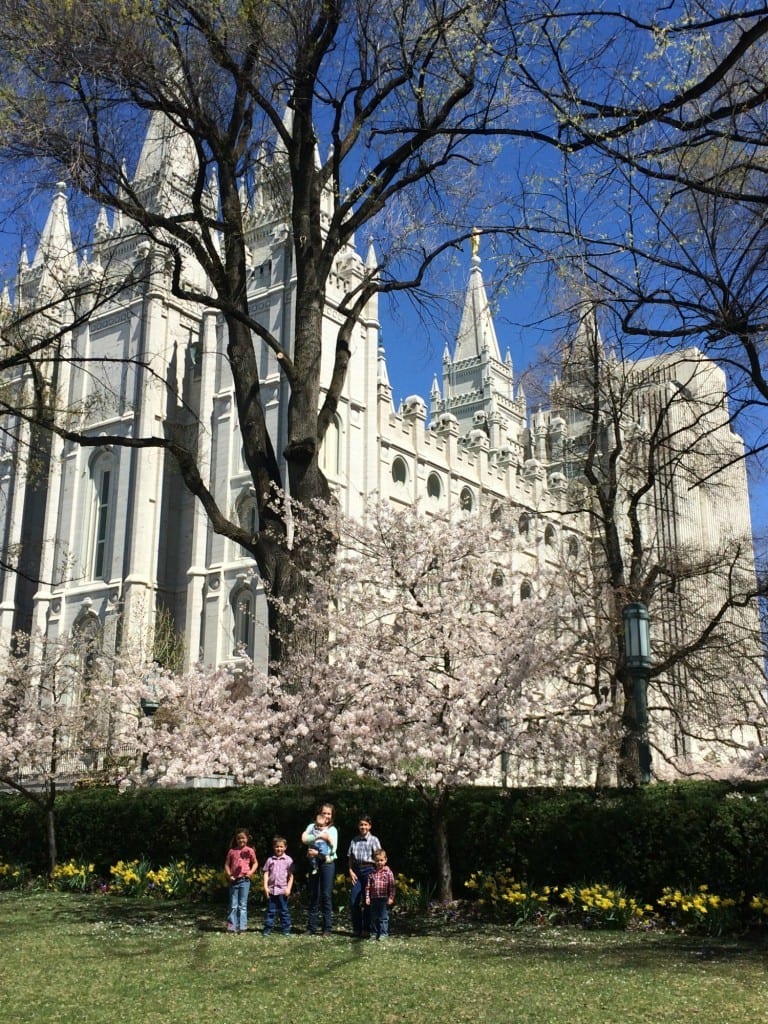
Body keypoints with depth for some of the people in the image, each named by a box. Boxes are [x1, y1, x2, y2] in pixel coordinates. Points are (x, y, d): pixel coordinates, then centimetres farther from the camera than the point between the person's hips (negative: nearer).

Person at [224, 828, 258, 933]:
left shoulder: (249, 851, 2)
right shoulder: (232, 851, 5)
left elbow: (255, 863, 12)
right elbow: (227, 864, 9)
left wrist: (251, 872, -5)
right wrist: (229, 875, -5)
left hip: (244, 880, -2)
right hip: (233, 880, 2)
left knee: (242, 905, 2)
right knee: (233, 905, 6)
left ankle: (241, 927, 4)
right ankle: (232, 927, 9)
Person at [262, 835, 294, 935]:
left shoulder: (288, 860, 2)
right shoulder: (270, 859, 7)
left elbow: (291, 875, 3)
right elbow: (266, 873, 6)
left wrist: (289, 888, -6)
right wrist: (265, 887, -3)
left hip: (282, 890, -2)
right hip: (271, 889, 2)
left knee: (284, 911, 3)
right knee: (270, 910, 5)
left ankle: (286, 929, 8)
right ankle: (267, 929, 9)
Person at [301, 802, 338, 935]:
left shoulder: (332, 829, 7)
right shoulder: (312, 826, 10)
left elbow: (333, 849, -4)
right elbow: (304, 839, -9)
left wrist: (318, 853, -14)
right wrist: (319, 836, -16)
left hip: (327, 863, -2)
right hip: (313, 863, 2)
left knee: (326, 895, -2)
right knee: (313, 895, 5)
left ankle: (327, 928, 2)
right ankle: (311, 928, 10)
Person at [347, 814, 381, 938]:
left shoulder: (373, 840, 1)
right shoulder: (354, 840, 11)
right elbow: (350, 858, 12)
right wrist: (351, 871, 0)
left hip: (368, 869, -3)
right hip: (356, 870, 3)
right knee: (353, 901, 0)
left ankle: (366, 930, 9)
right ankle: (357, 929, 12)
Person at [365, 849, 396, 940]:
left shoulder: (388, 872, -3)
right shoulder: (372, 873, 7)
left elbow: (392, 886, -4)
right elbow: (368, 886, 9)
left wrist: (391, 898, -10)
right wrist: (367, 897, 3)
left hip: (384, 899, -4)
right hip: (374, 899, 4)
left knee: (384, 917, -2)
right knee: (374, 917, 11)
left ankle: (384, 933, 5)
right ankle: (374, 933, 21)